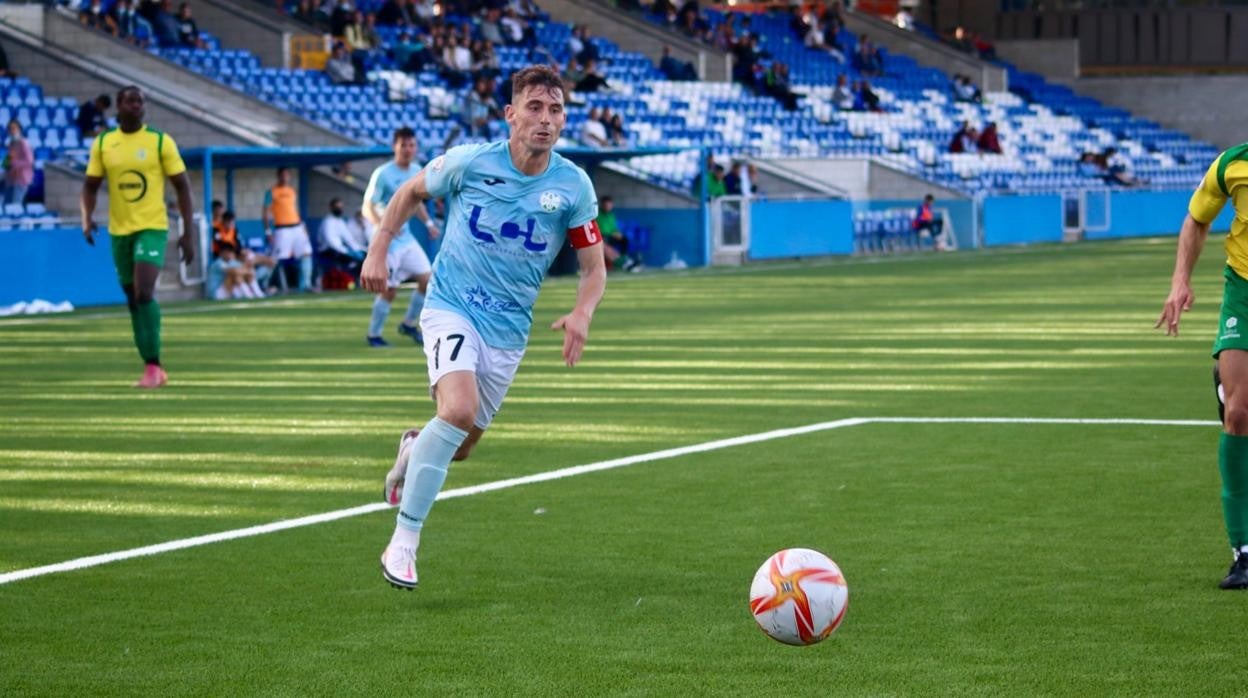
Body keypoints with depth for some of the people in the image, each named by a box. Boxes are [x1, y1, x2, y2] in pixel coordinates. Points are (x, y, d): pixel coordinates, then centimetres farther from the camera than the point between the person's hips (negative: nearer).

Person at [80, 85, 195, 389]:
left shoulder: (161, 141, -5)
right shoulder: (103, 143, 3)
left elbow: (182, 186, -1)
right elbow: (91, 185, 10)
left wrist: (189, 232, -6)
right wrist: (87, 217, -9)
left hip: (152, 228, -4)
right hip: (119, 230, 4)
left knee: (144, 293, -20)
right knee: (133, 300, 9)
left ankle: (152, 366, -13)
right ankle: (153, 370, 19)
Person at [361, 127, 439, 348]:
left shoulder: (416, 171, 6)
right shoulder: (383, 174, -15)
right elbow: (367, 207, -16)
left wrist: (428, 222, 11)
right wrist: (382, 225, -33)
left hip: (407, 238, 7)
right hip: (388, 240, -7)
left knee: (427, 279, 1)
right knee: (389, 289, -5)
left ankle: (408, 324, 19)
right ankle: (373, 335, 11)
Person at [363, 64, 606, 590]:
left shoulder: (574, 186, -6)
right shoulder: (469, 162, -10)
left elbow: (594, 269, 1)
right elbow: (410, 193, 10)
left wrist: (581, 314, -18)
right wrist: (378, 250, 3)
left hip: (508, 329, 4)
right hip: (452, 307, -3)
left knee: (459, 447, 12)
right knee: (460, 409, -29)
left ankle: (413, 449, 51)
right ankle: (404, 542, -21)